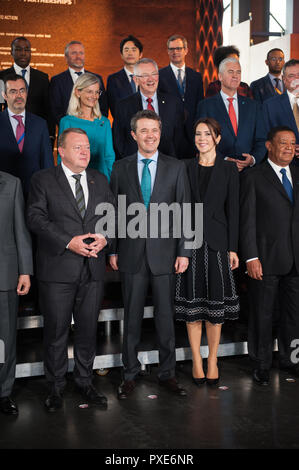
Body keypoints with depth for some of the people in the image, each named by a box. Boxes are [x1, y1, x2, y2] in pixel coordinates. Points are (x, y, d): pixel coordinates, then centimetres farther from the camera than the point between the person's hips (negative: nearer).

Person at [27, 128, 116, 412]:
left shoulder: (99, 181, 14)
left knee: (88, 329, 12)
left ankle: (84, 382, 28)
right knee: (56, 330, 5)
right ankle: (55, 388, 20)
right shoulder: (43, 180, 1)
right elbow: (35, 218, -9)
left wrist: (105, 237, -8)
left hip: (93, 270, 4)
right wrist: (69, 241, -19)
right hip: (57, 270, -4)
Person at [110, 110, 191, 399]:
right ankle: (130, 375, 20)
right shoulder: (121, 168, 6)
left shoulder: (176, 168, 4)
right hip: (132, 253, 1)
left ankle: (167, 373, 21)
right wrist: (112, 250, 1)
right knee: (131, 317, 8)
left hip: (164, 253, 0)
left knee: (165, 316, 7)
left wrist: (183, 251, -3)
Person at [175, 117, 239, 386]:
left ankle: (213, 360, 16)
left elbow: (233, 210, 2)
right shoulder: (186, 168, 7)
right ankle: (197, 361, 15)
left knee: (216, 303, 3)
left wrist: (233, 248, -4)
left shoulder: (229, 170, 4)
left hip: (217, 240, -1)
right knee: (193, 303, 3)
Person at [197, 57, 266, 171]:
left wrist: (253, 158, -6)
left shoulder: (252, 105, 15)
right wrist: (224, 160, -12)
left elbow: (261, 140, 14)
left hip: (248, 169, 2)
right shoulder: (206, 106, 6)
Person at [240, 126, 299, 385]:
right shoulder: (254, 178, -2)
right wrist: (251, 258, -13)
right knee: (262, 314, 5)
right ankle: (262, 364, 21)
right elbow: (247, 221, -6)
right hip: (266, 258, -4)